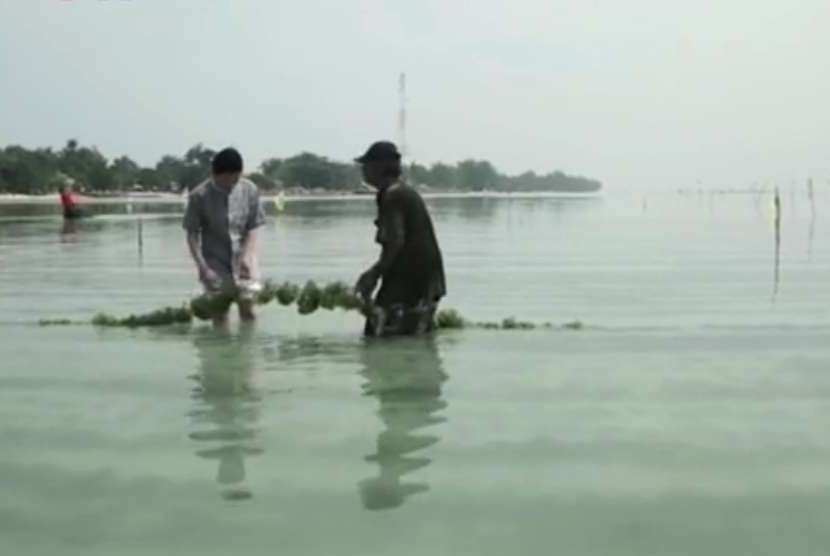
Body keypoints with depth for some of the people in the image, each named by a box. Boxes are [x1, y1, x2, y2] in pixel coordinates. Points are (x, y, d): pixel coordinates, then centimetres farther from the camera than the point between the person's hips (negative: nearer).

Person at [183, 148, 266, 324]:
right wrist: (202, 267, -15)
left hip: (243, 257, 1)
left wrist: (246, 256, -16)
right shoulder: (199, 196, -13)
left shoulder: (250, 190, -9)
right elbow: (192, 234, -7)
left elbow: (253, 228, -3)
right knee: (219, 313, -1)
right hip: (215, 261, -1)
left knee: (248, 311, -1)